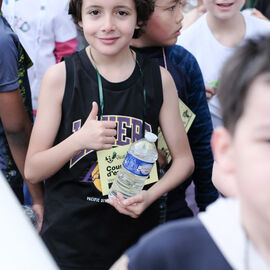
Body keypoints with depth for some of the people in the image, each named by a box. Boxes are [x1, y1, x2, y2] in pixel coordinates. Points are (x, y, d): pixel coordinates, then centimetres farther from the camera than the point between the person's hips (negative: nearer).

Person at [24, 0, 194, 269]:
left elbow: (183, 159, 5)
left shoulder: (159, 78, -3)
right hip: (68, 242, -1)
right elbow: (32, 170, -7)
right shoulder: (59, 76, -8)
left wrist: (150, 195, -14)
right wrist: (79, 140, -24)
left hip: (138, 235, 2)